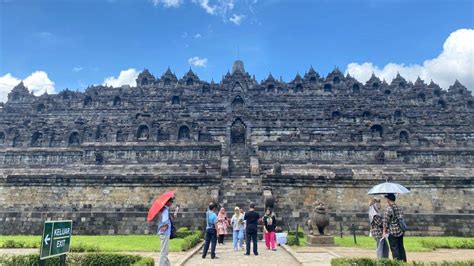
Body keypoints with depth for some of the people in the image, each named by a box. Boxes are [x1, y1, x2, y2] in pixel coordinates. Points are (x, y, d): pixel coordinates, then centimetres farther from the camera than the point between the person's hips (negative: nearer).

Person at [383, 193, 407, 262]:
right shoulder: (399, 208, 7)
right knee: (401, 247, 14)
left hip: (392, 232, -7)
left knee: (394, 248, 1)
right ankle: (404, 261, 19)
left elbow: (386, 222, -14)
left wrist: (384, 231, -5)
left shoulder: (389, 209, -15)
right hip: (400, 231, 7)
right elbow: (401, 219, 14)